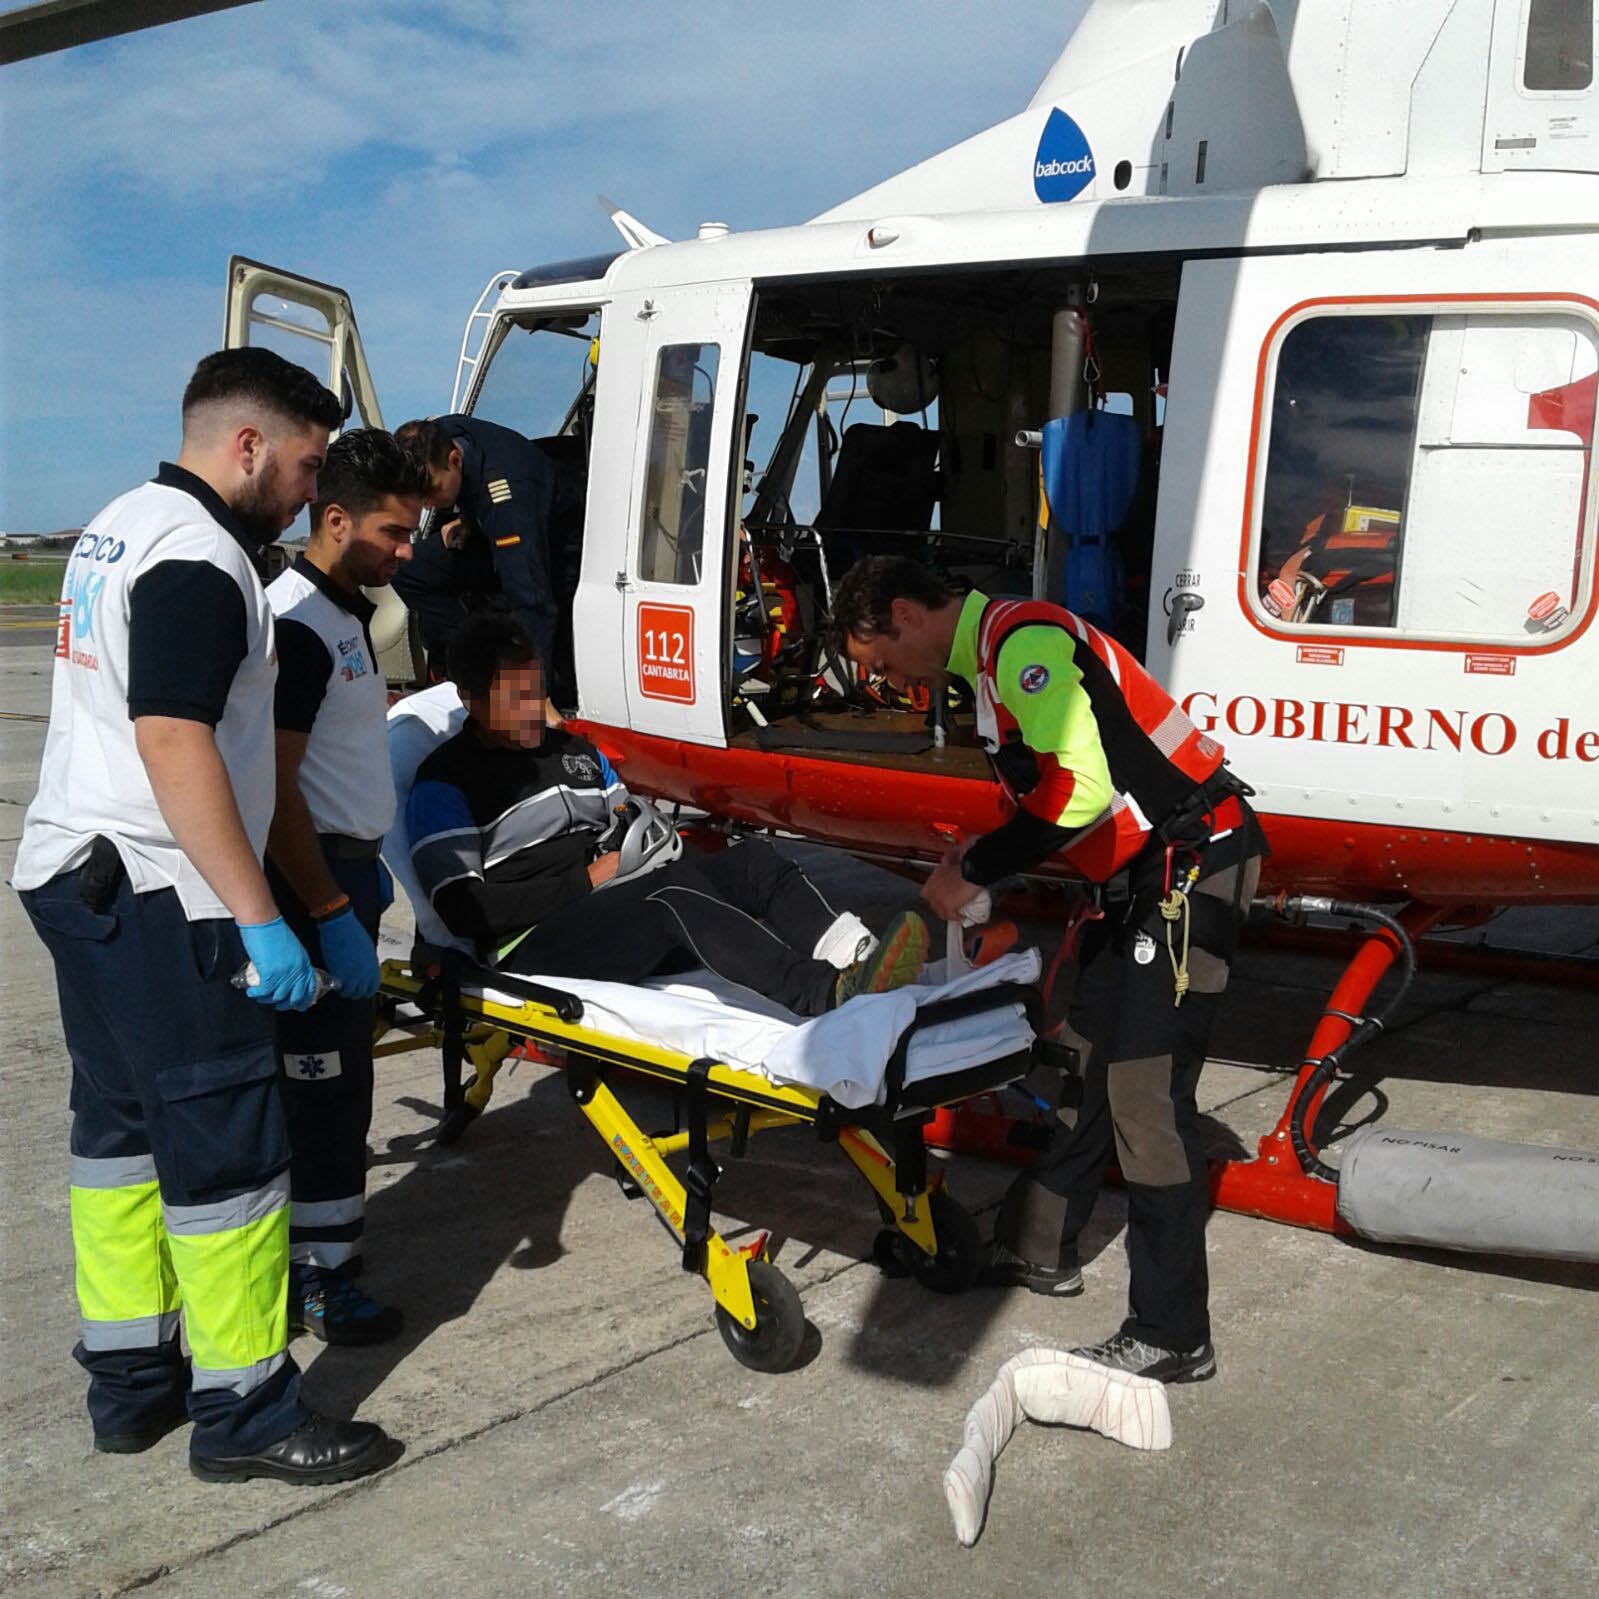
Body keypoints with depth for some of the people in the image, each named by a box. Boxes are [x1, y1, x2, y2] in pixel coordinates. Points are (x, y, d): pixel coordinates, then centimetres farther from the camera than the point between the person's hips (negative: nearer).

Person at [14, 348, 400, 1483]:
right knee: (227, 1144, -4)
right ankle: (244, 1411, 5)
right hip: (158, 895, -11)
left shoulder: (120, 527, 16)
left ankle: (129, 1378, 26)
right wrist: (259, 919, -24)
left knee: (120, 1123, 16)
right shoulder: (198, 560, -17)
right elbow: (174, 743, -24)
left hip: (74, 872, 11)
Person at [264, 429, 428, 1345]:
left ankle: (324, 1231, 32)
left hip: (346, 868, 10)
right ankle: (317, 1282, 6)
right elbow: (271, 789, -23)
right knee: (323, 1082, -3)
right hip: (313, 882, -10)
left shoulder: (347, 612, 12)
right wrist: (333, 915, -22)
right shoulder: (297, 625, -19)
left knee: (340, 1069, 18)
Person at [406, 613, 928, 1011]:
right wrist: (587, 880, -12)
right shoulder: (444, 784, -1)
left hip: (614, 904, 8)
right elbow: (463, 909, -12)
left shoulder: (575, 750, 23)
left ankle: (860, 962, -36)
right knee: (678, 898, -34)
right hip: (532, 947, -7)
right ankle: (825, 997, -51)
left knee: (752, 859, -13)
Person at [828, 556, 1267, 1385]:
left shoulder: (1023, 639, -18)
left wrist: (975, 871, -17)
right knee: (1089, 1059, 16)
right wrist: (975, 865, 9)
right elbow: (1041, 792, 21)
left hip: (1193, 860, -11)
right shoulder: (994, 653, 15)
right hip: (1144, 871, 11)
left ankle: (1170, 1337, -5)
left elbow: (1081, 788, -27)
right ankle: (1040, 1249, 29)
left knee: (1143, 1087, -11)